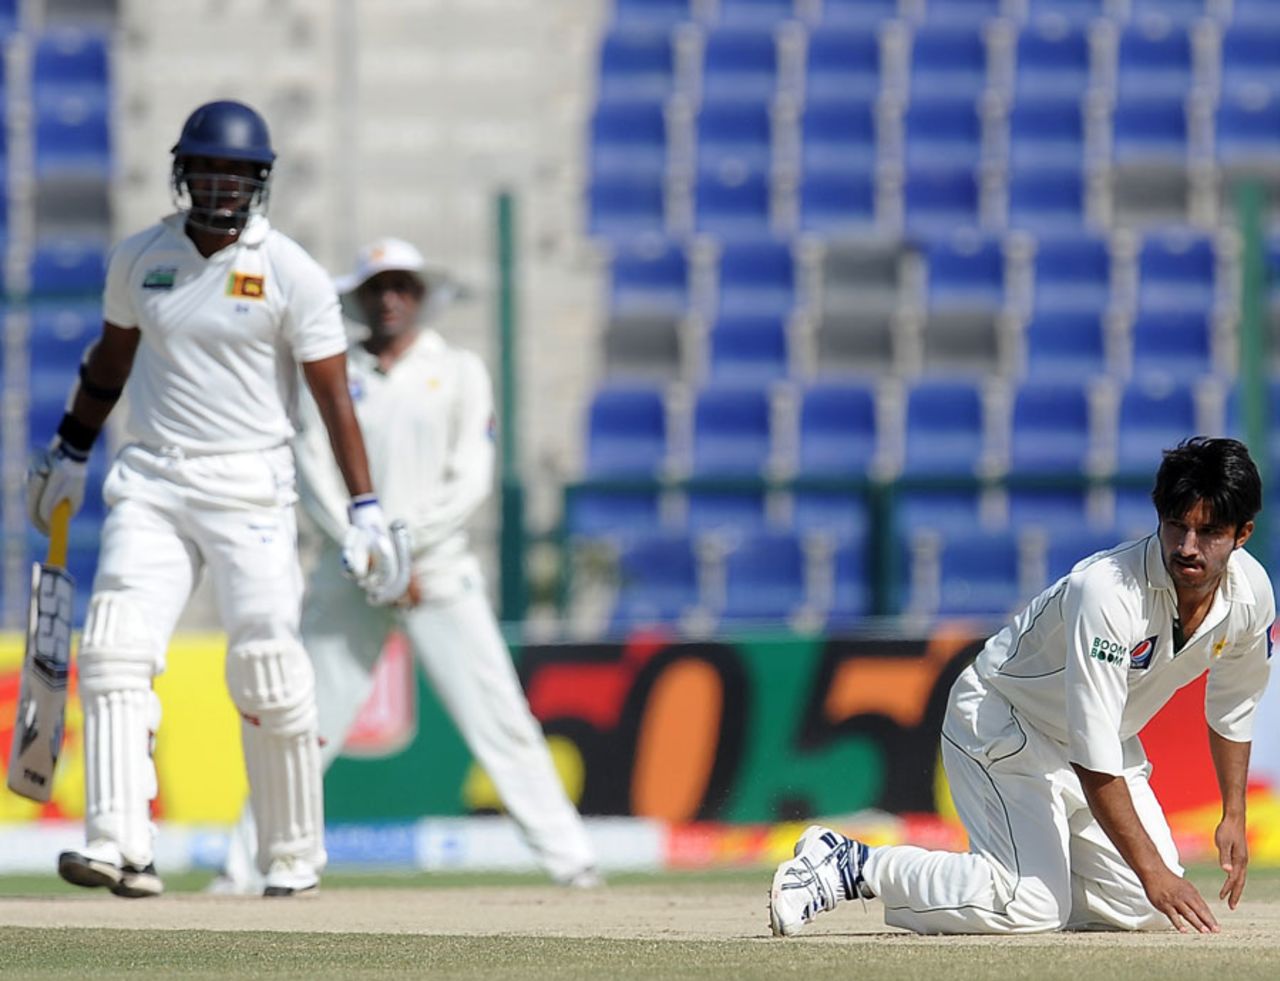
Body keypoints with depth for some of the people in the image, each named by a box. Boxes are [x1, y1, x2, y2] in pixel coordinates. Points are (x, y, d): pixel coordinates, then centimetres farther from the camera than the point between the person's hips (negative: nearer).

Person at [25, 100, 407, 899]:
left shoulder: (292, 273, -5)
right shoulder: (139, 259, 7)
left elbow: (334, 396, -7)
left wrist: (365, 511, -13)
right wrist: (68, 455, 26)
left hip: (249, 485, -3)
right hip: (150, 483, 3)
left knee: (268, 670, -7)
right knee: (116, 650, -14)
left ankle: (295, 856, 9)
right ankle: (120, 848, -21)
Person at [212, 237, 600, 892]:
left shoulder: (459, 372, 8)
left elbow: (471, 481, -1)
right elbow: (315, 475, 2)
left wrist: (403, 543, -12)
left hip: (439, 574, -1)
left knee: (499, 720, -7)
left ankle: (568, 857, -6)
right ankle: (245, 865, 1)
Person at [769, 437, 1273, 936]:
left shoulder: (1250, 591, -13)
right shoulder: (1106, 593, -35)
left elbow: (1231, 708, 10)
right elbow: (1094, 763, -35)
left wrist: (1233, 816, 8)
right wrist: (1152, 870, -36)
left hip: (1105, 738, 8)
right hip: (1004, 725, -8)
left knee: (1146, 909, -3)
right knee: (1030, 907, -24)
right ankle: (847, 864, -9)